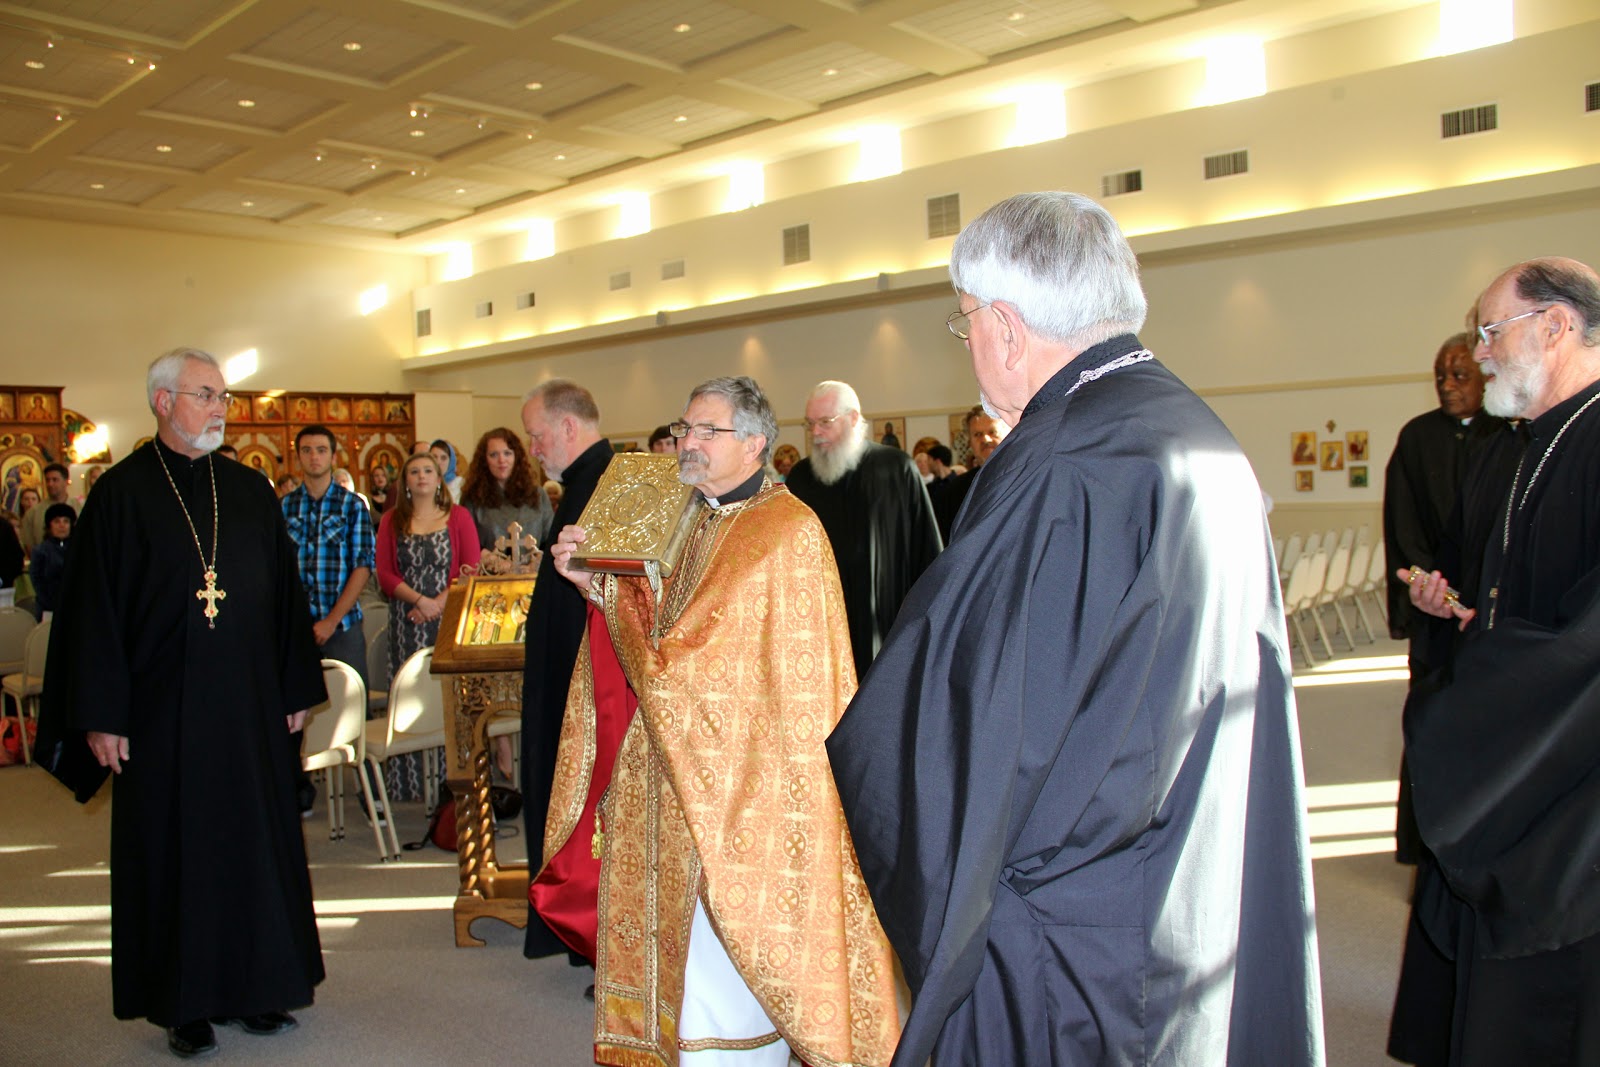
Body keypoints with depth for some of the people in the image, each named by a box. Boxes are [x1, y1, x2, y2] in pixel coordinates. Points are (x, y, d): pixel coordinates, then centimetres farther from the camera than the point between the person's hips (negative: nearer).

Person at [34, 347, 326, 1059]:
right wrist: (100, 715, -9)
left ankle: (257, 985, 23)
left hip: (249, 706, 3)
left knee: (257, 838, 9)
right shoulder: (121, 493, -3)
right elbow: (94, 609, -5)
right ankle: (186, 1004, 19)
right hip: (162, 710, -3)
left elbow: (285, 593, 10)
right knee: (173, 848, 6)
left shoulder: (251, 492, 8)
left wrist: (297, 688, 7)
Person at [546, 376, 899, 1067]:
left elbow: (676, 661, -20)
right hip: (690, 782, 9)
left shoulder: (781, 534, -17)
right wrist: (596, 582, 0)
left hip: (742, 791, -9)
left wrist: (611, 592, -5)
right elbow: (662, 637, 15)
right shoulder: (709, 523, 13)